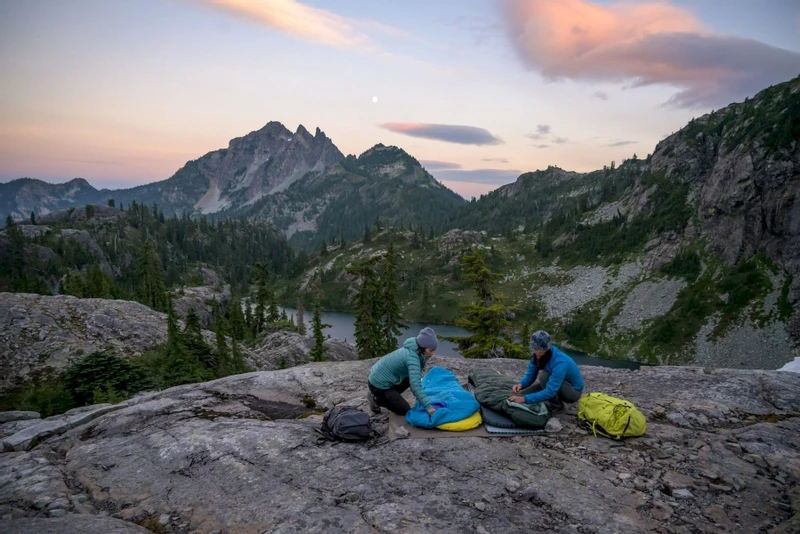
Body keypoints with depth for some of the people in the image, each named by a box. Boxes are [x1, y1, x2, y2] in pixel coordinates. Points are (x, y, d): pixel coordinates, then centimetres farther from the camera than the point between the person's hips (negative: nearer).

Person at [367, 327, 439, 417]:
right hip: (379, 384, -9)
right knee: (405, 410, -1)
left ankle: (390, 396, 18)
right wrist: (428, 407, -38)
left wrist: (419, 395, 11)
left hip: (379, 376, 9)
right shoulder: (412, 357, -27)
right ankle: (377, 399, 7)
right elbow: (415, 384, -36)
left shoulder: (412, 350, 1)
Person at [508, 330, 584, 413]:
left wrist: (525, 399, -40)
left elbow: (550, 392, -39)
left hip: (573, 391, -6)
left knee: (543, 376, -32)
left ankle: (557, 406, -11)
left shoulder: (559, 363, -35)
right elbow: (530, 375, -5)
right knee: (520, 395, -10)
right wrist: (521, 384, -26)